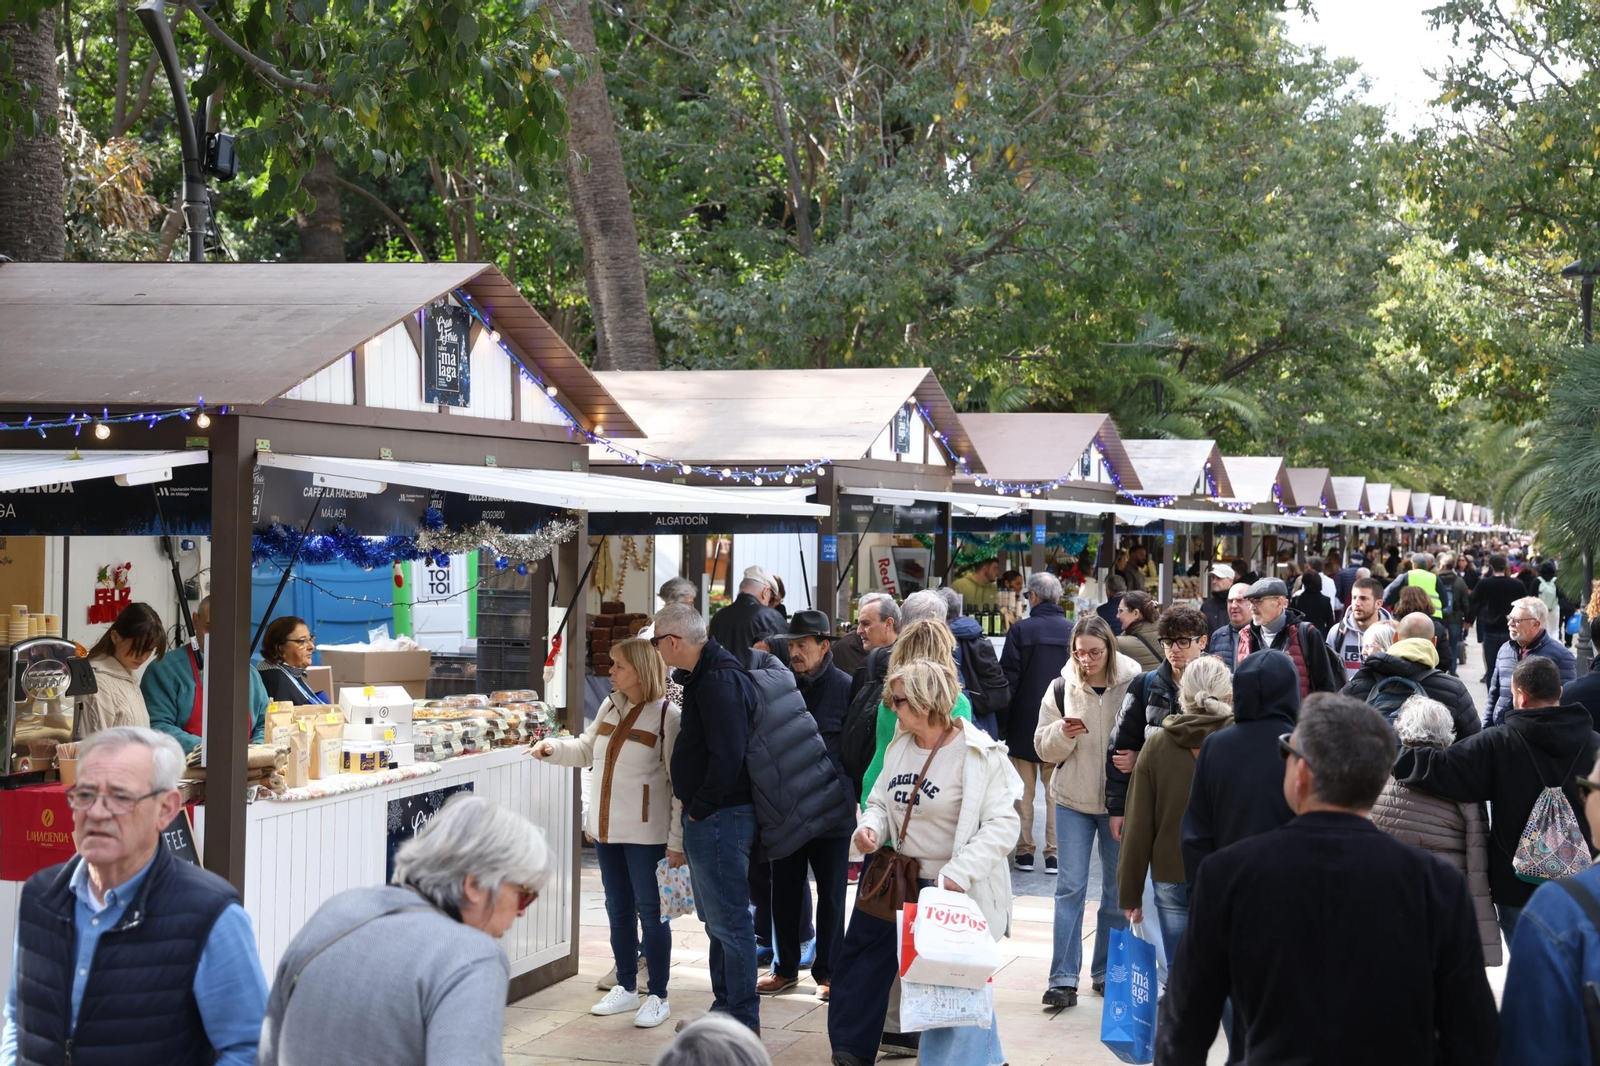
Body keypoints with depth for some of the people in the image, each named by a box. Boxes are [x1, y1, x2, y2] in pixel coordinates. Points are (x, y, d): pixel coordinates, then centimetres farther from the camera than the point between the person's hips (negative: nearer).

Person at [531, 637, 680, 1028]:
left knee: (650, 911, 1)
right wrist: (553, 747, 4)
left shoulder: (668, 717, -14)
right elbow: (587, 750, 22)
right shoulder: (610, 706, 7)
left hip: (645, 833, -7)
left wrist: (677, 840, -16)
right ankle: (626, 988, 27)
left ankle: (658, 997, 10)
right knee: (618, 908, 15)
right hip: (607, 829, 7)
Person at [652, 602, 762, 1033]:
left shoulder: (720, 681, -20)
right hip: (707, 816, 11)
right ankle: (724, 1008, 28)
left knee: (729, 920, -4)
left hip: (719, 817, -11)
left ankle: (743, 1023, 2)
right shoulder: (708, 672, 13)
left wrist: (699, 810, -18)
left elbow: (727, 756, -26)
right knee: (718, 918, 18)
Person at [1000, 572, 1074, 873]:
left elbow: (1008, 680, -9)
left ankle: (1024, 851, 9)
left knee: (1023, 789, 7)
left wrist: (1002, 724, -1)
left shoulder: (1020, 630, -10)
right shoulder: (1074, 631, -2)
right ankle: (1054, 853, 7)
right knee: (1056, 789, 9)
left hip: (1024, 723, -2)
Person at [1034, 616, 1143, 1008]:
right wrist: (1062, 733, -19)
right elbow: (1044, 747, 2)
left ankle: (1106, 971, 24)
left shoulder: (1133, 685, -6)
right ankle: (1063, 979, -2)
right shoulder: (1061, 689, 0)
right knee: (1070, 887, -2)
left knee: (1118, 888, 10)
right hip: (1073, 800, 0)